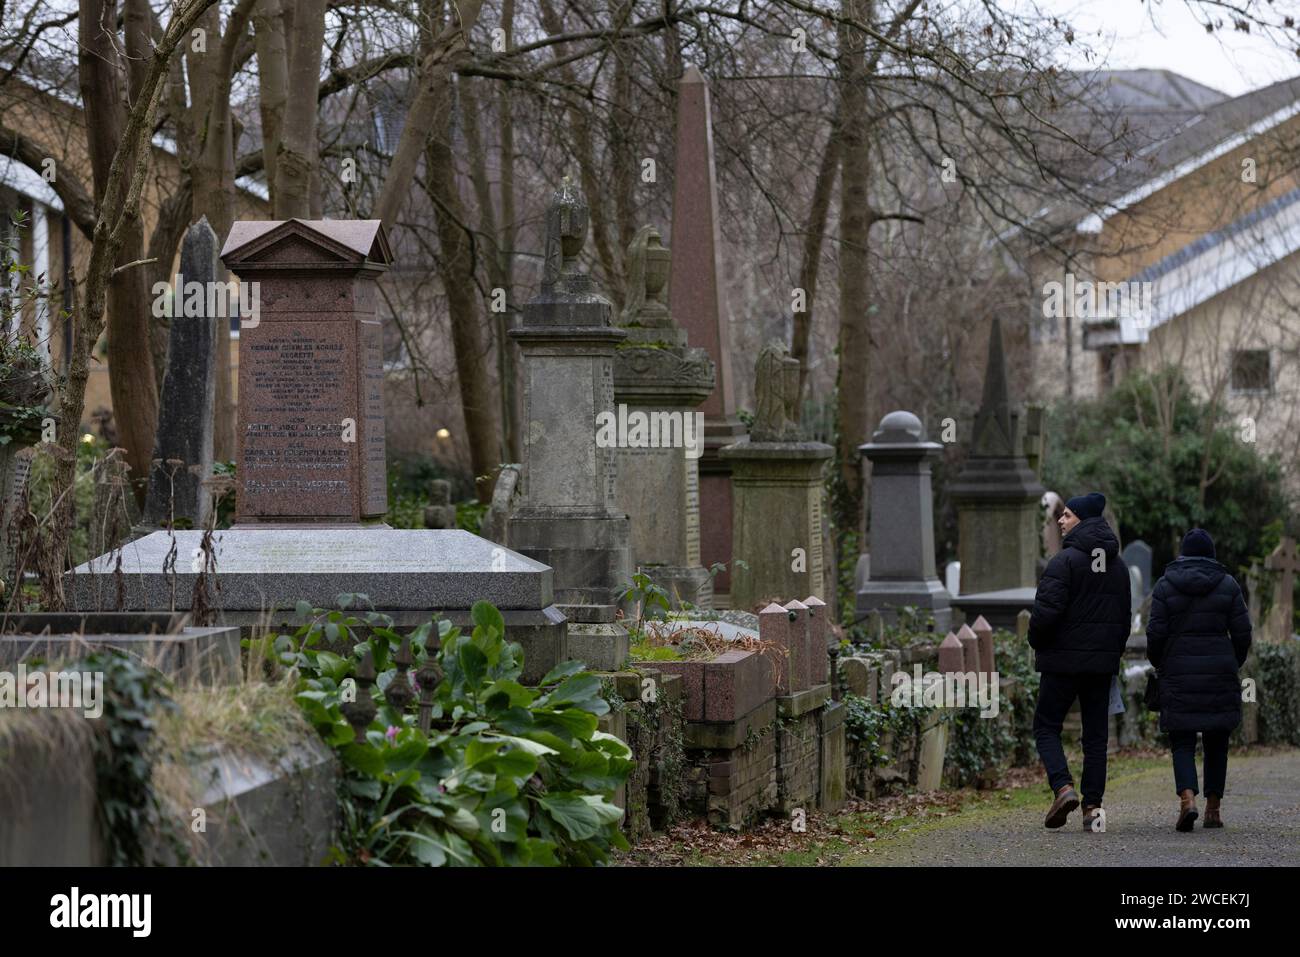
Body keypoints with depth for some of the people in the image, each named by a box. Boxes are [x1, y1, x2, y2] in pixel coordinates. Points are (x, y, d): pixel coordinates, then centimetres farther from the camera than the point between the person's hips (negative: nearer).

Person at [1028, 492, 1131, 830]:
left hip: (1064, 660, -6)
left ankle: (1063, 786, -16)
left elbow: (1047, 609, -19)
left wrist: (1036, 643, -3)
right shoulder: (1118, 565, 12)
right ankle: (1093, 804, 3)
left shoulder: (1066, 560, -13)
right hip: (1103, 662, 6)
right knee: (1096, 734, 8)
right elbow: (1124, 617, 16)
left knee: (1046, 726, 3)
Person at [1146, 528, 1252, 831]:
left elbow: (1156, 633, -5)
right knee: (1216, 743, 13)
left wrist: (1158, 664, 13)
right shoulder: (1227, 585, 2)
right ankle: (1213, 809, 13)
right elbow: (1242, 632, 1)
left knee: (1182, 743, 2)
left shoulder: (1165, 586, -1)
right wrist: (1234, 664, 18)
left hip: (1179, 673, -1)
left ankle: (1187, 799, -22)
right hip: (1220, 674, 1)